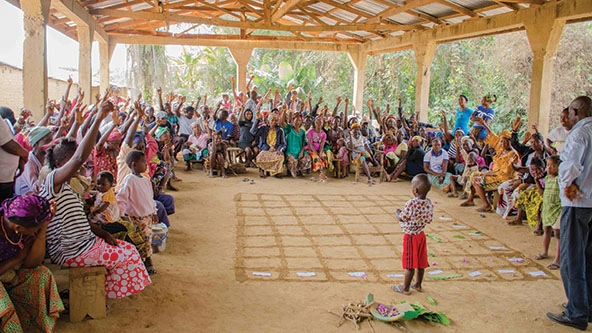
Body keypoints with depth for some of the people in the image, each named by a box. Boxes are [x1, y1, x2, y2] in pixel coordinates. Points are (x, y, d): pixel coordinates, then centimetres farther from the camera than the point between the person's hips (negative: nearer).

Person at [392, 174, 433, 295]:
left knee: (410, 264, 4)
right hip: (421, 235, 6)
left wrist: (397, 212, 2)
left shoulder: (411, 204, -27)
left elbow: (401, 218, -18)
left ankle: (405, 288, 16)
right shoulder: (429, 203, -6)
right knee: (420, 262, 17)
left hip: (410, 236, -6)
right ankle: (418, 285, 32)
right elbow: (429, 220, 3)